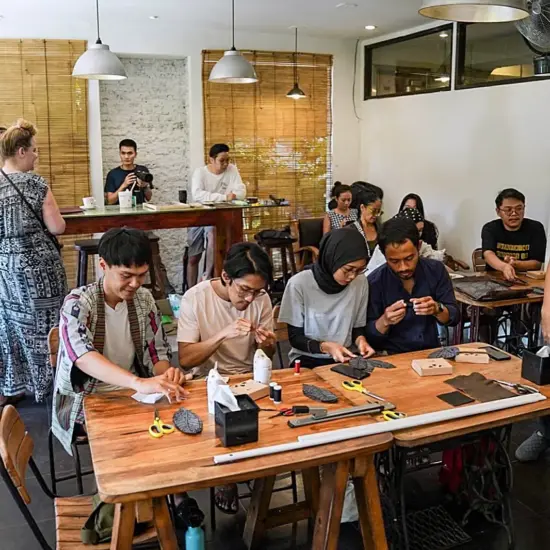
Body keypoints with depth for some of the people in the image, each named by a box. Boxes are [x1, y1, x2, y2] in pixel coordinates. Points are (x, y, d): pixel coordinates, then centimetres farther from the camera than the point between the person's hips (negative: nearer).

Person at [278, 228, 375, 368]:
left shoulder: (361, 282, -4)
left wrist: (361, 340, -12)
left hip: (345, 358, 3)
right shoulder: (299, 284, -15)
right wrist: (325, 346, -24)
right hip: (308, 359, -3)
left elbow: (358, 327, 10)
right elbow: (295, 338, -7)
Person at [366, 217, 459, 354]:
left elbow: (454, 317, -1)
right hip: (392, 357, -3)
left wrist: (437, 309, -20)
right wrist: (384, 321, -25)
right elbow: (368, 335, -7)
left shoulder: (436, 270, -3)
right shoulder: (374, 283, -11)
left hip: (431, 351, 3)